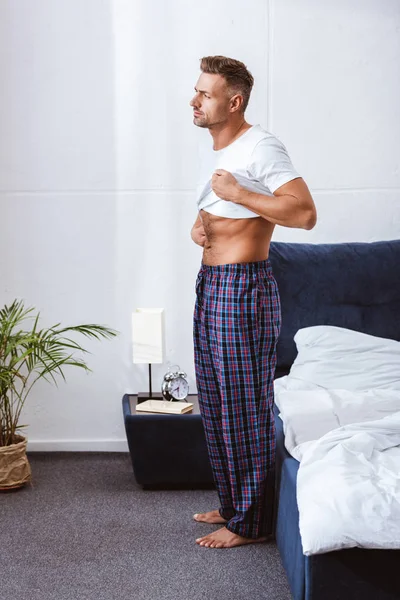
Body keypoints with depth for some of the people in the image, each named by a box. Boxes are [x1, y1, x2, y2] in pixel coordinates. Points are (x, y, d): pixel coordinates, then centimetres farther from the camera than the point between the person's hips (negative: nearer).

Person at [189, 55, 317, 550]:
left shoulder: (260, 147, -14)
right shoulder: (211, 154, 15)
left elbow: (305, 213, -22)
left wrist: (238, 193, -21)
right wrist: (198, 226, 7)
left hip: (242, 288, -10)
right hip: (210, 285, 10)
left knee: (243, 406, -2)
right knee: (215, 403, 16)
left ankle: (249, 522, 10)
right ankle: (231, 503, 30)